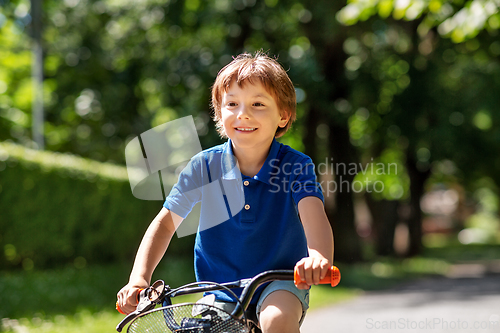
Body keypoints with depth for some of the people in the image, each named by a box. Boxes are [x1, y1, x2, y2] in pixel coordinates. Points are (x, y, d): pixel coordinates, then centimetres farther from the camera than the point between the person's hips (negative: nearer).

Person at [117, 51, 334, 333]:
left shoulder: (295, 166, -11)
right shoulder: (204, 166, -5)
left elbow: (313, 214, -29)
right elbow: (166, 222, 2)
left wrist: (319, 255, -52)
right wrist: (139, 278, -12)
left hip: (280, 286, -3)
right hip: (220, 294, 4)